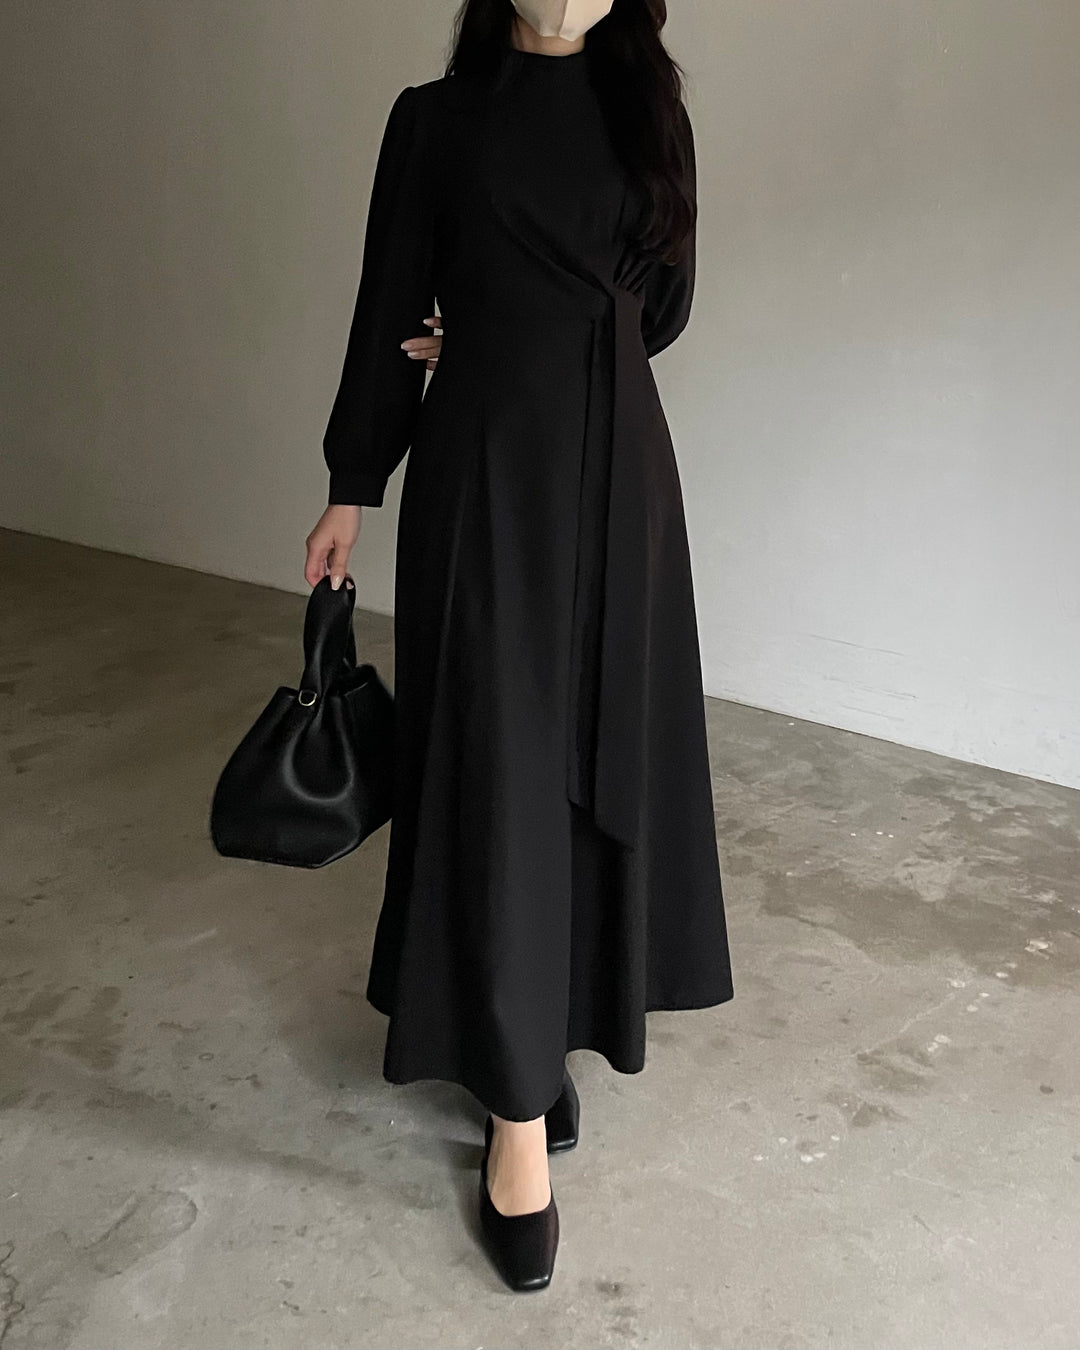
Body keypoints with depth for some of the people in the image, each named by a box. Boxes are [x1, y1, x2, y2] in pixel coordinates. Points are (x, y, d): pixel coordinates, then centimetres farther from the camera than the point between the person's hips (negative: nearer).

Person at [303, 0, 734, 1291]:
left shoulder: (649, 111, 10)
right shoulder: (434, 117, 3)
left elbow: (663, 307, 12)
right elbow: (389, 314, 5)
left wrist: (500, 340, 2)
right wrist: (350, 487, 6)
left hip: (617, 477, 4)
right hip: (484, 482, -3)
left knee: (603, 755, 9)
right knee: (495, 772, -2)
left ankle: (553, 1027, 29)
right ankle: (515, 1104, 7)